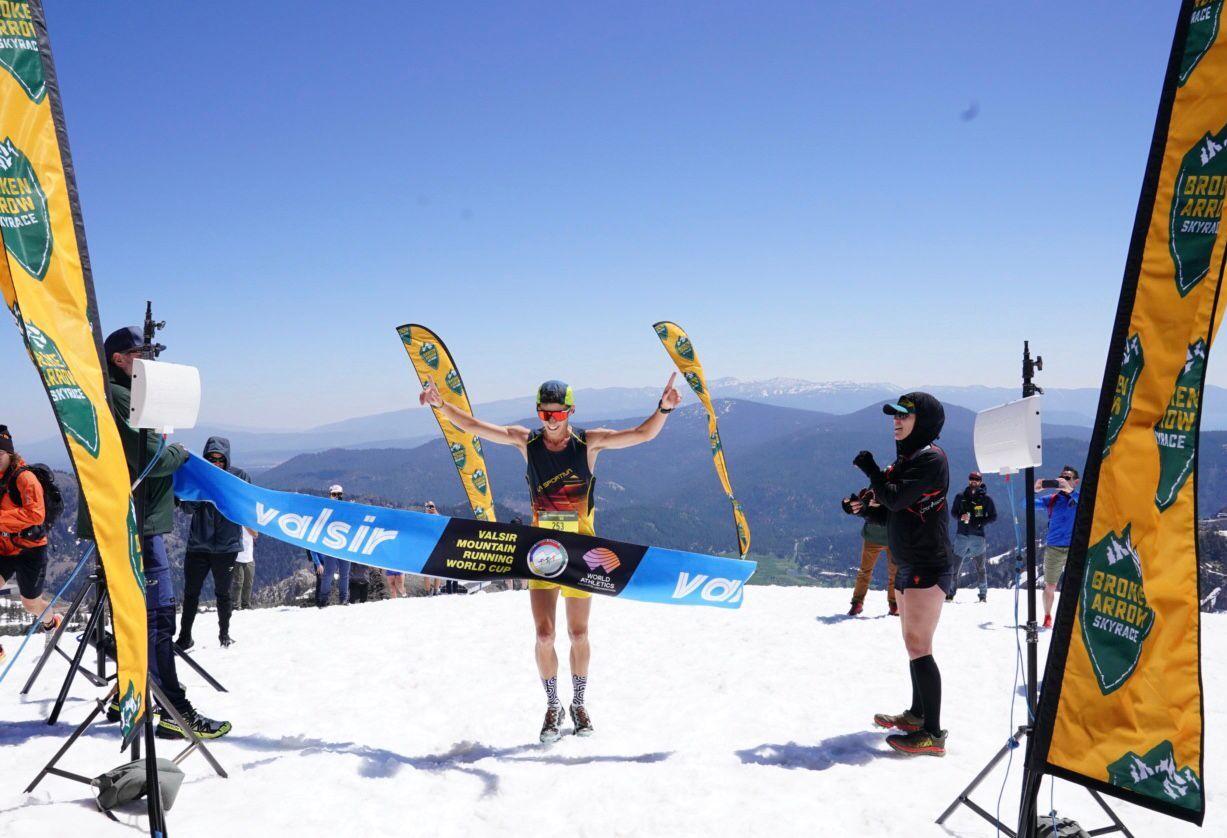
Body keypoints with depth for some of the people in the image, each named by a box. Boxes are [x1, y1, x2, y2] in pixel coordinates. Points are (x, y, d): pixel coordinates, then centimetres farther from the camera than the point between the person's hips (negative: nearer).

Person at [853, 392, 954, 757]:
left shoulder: (930, 458, -13)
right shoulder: (906, 457, 15)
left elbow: (896, 498, -23)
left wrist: (870, 469, -9)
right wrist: (865, 509, 4)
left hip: (928, 566, -10)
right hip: (909, 564, 10)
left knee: (918, 646, -10)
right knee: (913, 643, 17)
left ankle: (932, 734, -6)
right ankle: (917, 714, 29)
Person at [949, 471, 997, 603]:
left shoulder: (986, 499, 2)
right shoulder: (960, 497, 7)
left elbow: (993, 516, 3)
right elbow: (953, 513, 11)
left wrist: (980, 522, -13)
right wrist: (961, 517, -10)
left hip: (978, 537, -1)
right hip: (961, 535, 1)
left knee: (981, 567, 4)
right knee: (955, 566, -1)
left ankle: (983, 594, 12)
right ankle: (950, 593, 4)